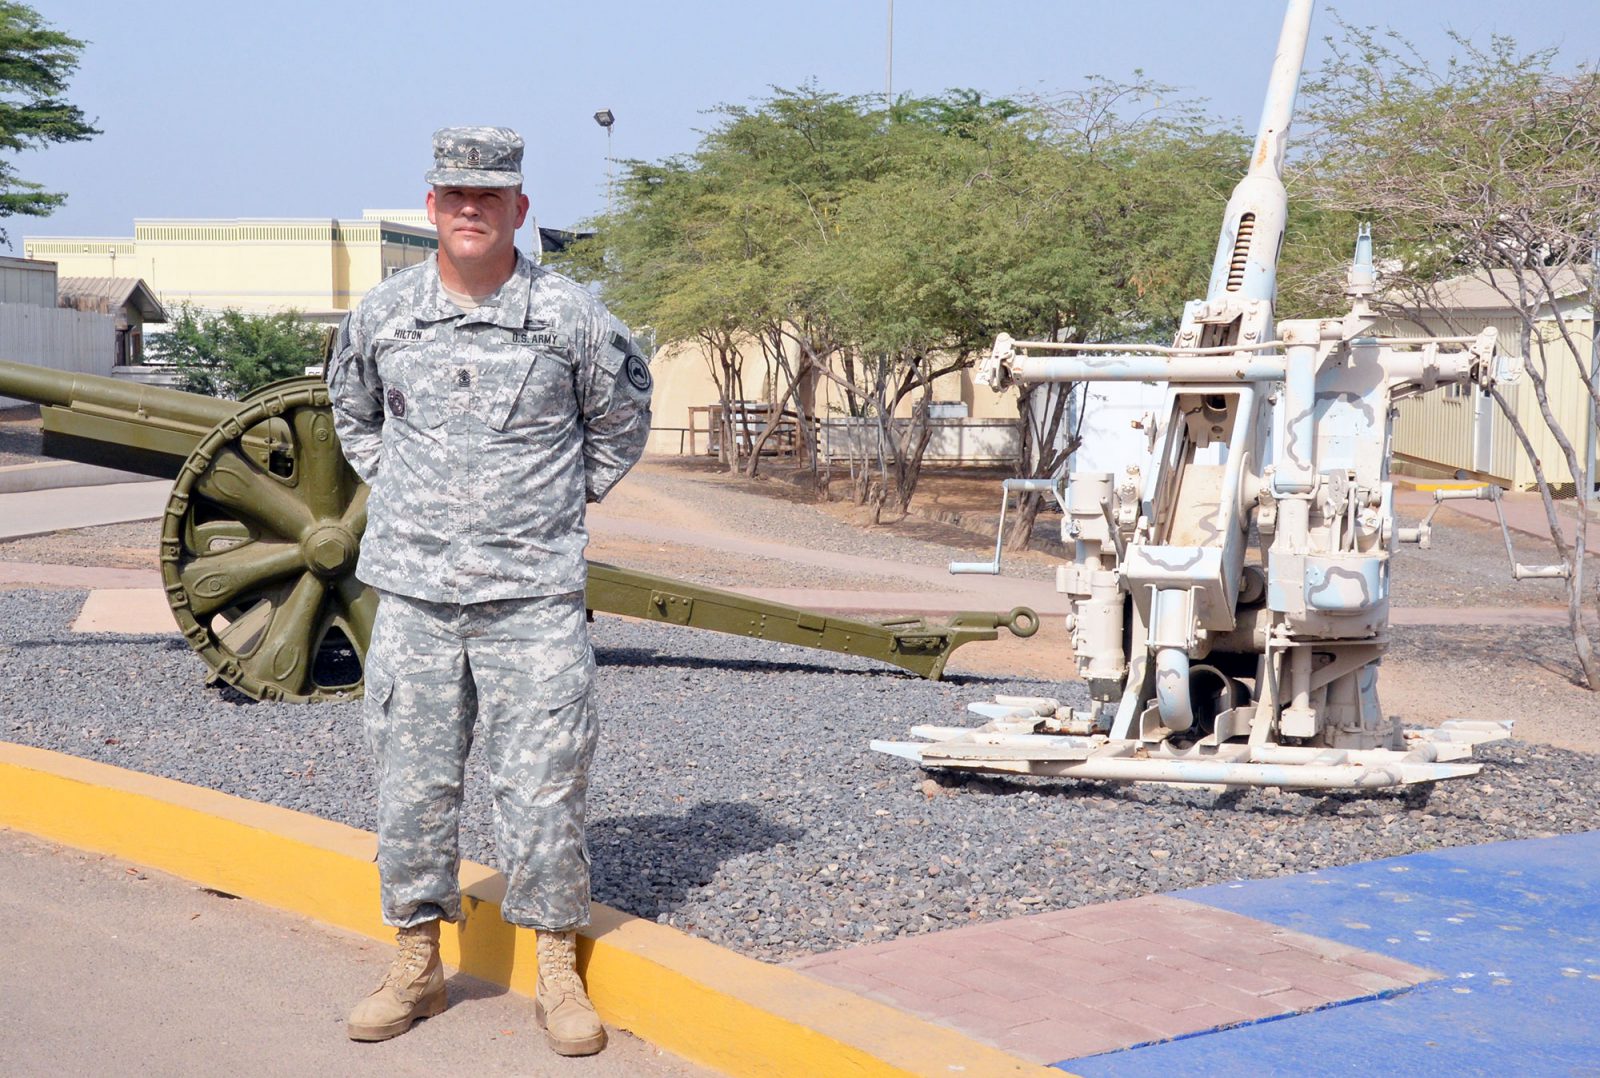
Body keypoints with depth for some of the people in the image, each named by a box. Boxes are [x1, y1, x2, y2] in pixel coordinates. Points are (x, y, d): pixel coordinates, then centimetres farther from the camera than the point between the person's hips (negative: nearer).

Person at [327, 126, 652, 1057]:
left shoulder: (571, 315, -3)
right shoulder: (382, 315, 4)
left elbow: (622, 420, 14)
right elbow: (354, 412, 24)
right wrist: (398, 490, 14)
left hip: (534, 595, -2)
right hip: (414, 593, 2)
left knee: (544, 788, 0)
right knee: (413, 782, 7)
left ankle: (560, 974, 13)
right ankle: (418, 963, 21)